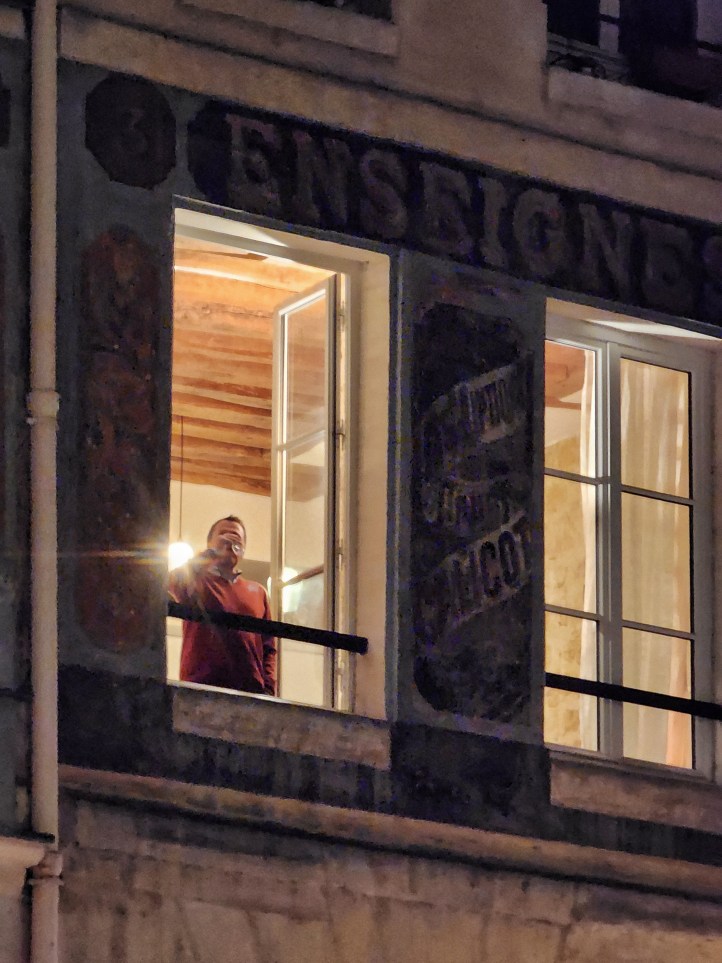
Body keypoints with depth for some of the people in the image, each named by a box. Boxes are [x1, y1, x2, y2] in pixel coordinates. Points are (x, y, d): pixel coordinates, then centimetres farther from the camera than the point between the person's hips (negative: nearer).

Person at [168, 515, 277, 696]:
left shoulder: (257, 592, 22)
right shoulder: (196, 581, 14)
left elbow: (268, 647, 18)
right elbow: (173, 583, -10)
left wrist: (268, 688, 3)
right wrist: (213, 552, -4)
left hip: (250, 690, 3)